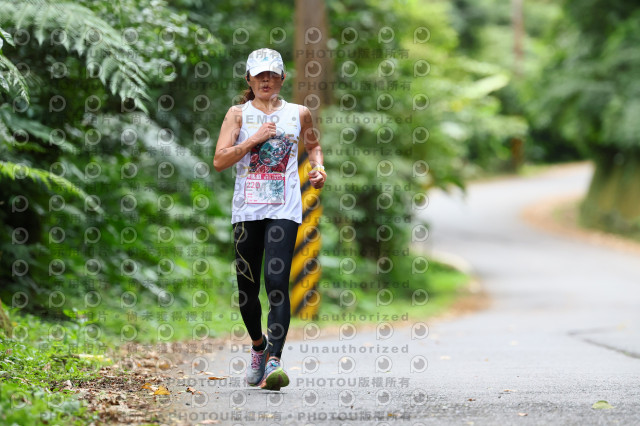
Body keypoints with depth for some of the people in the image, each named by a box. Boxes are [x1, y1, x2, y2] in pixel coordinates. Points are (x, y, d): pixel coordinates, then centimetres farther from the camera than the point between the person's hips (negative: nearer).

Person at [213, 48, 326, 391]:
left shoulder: (298, 114, 11)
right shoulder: (238, 114, 6)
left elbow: (313, 144, 30)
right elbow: (219, 160, -4)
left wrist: (318, 167, 10)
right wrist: (255, 139, -11)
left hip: (284, 209, -1)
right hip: (246, 209, 1)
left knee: (277, 281, -16)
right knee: (246, 286, 6)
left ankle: (274, 361, -21)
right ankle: (258, 345, 34)